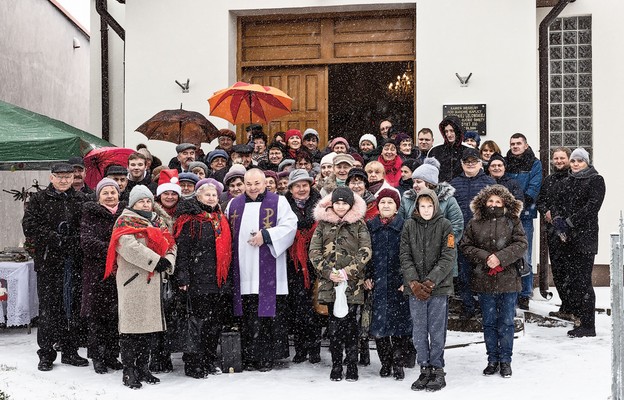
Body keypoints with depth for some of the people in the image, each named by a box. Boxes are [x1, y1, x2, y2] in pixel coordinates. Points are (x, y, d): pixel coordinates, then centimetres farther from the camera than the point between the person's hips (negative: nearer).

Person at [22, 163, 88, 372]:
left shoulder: (81, 200, 10)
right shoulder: (38, 200, 3)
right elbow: (30, 227, -8)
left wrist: (76, 240, -11)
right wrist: (56, 239, -16)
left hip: (75, 261, 3)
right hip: (49, 262, -2)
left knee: (73, 306, 8)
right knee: (48, 307, 0)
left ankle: (70, 351, 19)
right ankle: (46, 354, 10)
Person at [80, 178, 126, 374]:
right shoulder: (90, 214, 2)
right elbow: (87, 241, -10)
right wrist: (110, 250, -21)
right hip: (97, 272, -3)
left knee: (116, 314, 6)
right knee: (97, 314, 0)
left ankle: (112, 355, 17)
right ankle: (97, 357, 10)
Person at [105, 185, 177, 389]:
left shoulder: (156, 222, 22)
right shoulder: (125, 221, -1)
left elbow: (170, 244, 16)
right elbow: (129, 246, -18)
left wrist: (167, 261, -6)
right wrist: (156, 260, -18)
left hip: (153, 280, 7)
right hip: (132, 280, -7)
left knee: (151, 323, 9)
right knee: (132, 325, -6)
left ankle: (142, 367, 19)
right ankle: (128, 371, -1)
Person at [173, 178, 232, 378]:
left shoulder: (220, 218, 17)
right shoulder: (190, 219, -4)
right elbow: (182, 249, -9)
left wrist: (229, 276, 21)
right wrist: (183, 277, -15)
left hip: (220, 279, 7)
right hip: (199, 279, -7)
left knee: (217, 321, 10)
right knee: (200, 321, -5)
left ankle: (210, 361, 21)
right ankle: (194, 365, 4)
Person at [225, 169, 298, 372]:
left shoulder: (278, 202, 4)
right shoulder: (234, 205, 16)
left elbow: (289, 227, -6)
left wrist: (266, 235, -16)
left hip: (268, 273, -3)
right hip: (244, 271, 3)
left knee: (269, 314, -3)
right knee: (247, 315, 4)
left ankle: (267, 357, 5)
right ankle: (249, 357, 13)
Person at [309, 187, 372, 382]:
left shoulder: (358, 223, 6)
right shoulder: (323, 223, 9)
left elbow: (365, 251, -2)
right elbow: (314, 251, 4)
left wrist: (348, 271, -12)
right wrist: (329, 272, -8)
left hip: (353, 282, -1)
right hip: (329, 281, 1)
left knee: (350, 322, 0)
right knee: (334, 323, 2)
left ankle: (352, 366, 8)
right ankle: (336, 365, 10)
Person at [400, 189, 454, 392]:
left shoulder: (444, 226, 0)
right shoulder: (409, 226, 6)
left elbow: (447, 257, -6)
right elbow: (405, 256, 3)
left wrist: (431, 281, -14)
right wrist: (413, 282, -9)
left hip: (439, 287, -2)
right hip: (415, 287, 2)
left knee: (437, 331, 1)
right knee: (419, 332, 6)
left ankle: (437, 370, 11)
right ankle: (425, 369, 16)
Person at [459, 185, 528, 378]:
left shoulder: (513, 222, 1)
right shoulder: (475, 224, 4)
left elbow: (521, 245, -7)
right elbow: (465, 246, 1)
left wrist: (500, 257, -18)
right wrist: (485, 257, -12)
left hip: (508, 280, -1)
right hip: (484, 280, 1)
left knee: (506, 322, 6)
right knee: (489, 322, 10)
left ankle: (505, 360, 17)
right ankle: (492, 359, 21)